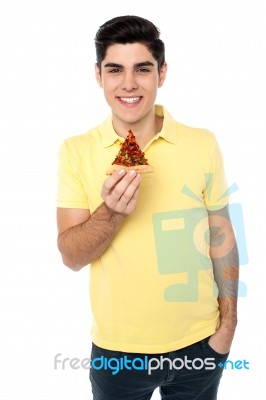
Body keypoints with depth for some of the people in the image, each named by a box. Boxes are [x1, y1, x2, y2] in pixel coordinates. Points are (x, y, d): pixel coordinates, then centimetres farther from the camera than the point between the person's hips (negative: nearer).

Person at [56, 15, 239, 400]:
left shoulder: (203, 144, -7)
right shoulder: (76, 151, -8)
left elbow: (222, 237, 0)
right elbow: (71, 256, -10)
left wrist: (228, 323, 0)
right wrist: (111, 212, -27)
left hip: (198, 342, 1)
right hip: (116, 348, 0)